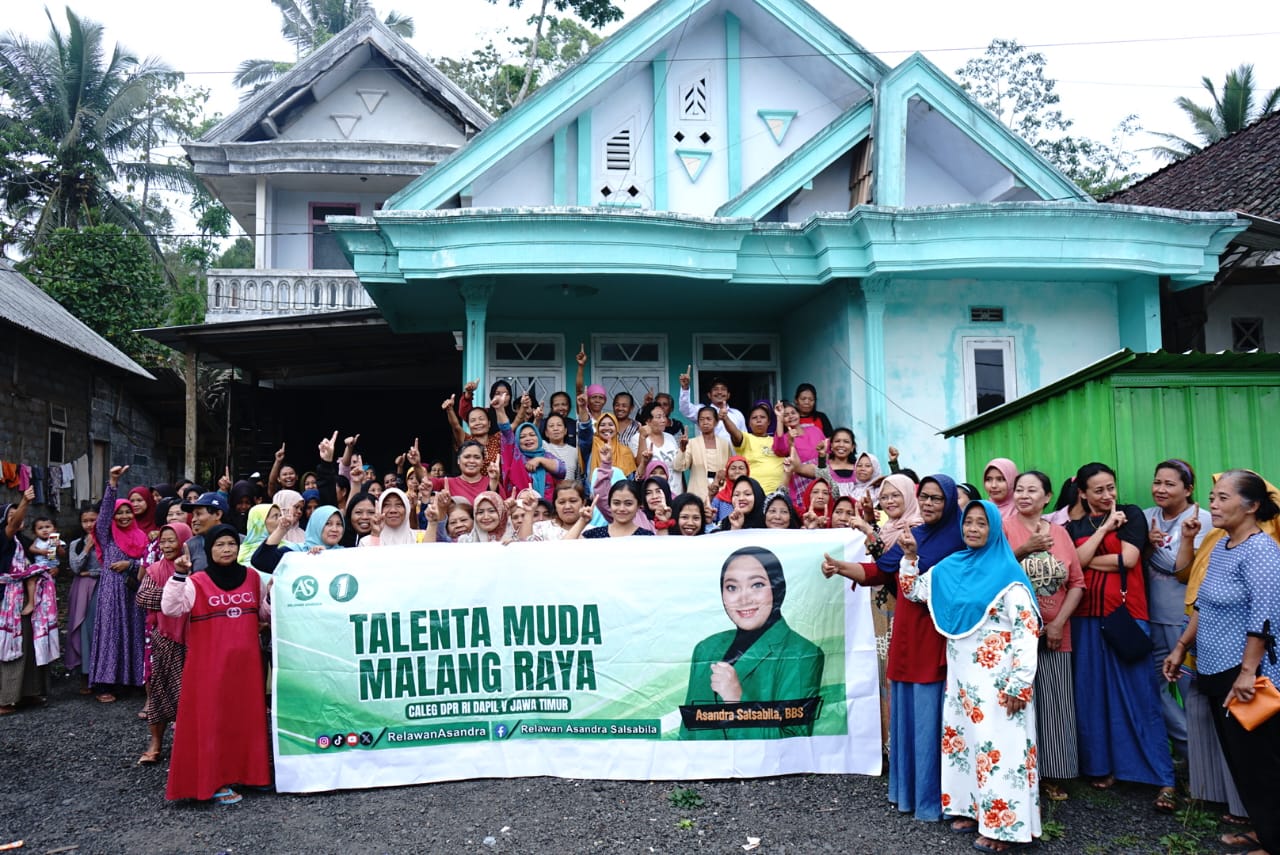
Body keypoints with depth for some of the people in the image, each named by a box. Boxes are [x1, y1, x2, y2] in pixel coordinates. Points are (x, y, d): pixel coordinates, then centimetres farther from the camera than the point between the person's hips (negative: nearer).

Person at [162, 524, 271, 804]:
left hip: (246, 661, 4)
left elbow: (265, 615, 17)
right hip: (209, 664, -4)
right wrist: (179, 575, -23)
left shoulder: (253, 578, 7)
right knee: (212, 719, -1)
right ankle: (215, 781, 6)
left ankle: (249, 771, 23)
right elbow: (170, 609, -17)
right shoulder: (197, 583, -4)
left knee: (247, 716, 10)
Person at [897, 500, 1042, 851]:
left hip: (996, 680, -7)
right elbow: (913, 591, 19)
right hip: (960, 675, 7)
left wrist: (1019, 684, -18)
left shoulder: (1007, 574, -11)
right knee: (963, 740, 13)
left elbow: (1027, 631, -14)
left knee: (997, 746, -4)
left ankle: (1001, 824, 4)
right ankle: (971, 808, 25)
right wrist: (909, 556, 4)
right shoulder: (951, 566, 8)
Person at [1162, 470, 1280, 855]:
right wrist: (1181, 647, 17)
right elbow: (1203, 605, 18)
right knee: (1238, 759, 16)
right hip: (1217, 672, 9)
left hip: (1246, 675, -9)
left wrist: (1248, 671, -26)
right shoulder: (1221, 546, 11)